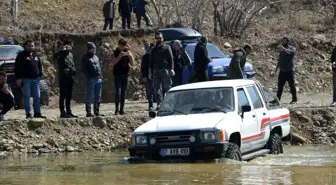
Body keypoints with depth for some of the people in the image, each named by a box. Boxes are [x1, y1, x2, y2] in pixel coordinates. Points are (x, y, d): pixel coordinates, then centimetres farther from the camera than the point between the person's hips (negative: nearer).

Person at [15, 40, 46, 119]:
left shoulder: (36, 55, 16)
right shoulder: (21, 55, -1)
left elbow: (40, 66, 23)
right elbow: (17, 67, -6)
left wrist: (39, 75, 11)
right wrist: (18, 78, -13)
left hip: (36, 79, 5)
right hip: (26, 79, -5)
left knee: (37, 97, 4)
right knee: (27, 97, -4)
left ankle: (37, 113, 9)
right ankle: (28, 114, -1)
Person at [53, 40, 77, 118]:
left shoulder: (70, 54, 17)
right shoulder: (61, 54, -6)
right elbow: (55, 57, -29)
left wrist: (74, 73, 16)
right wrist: (63, 50, -32)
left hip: (70, 77, 8)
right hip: (63, 77, -8)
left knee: (69, 96, 11)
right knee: (63, 95, -6)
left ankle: (69, 112, 17)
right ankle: (62, 112, -6)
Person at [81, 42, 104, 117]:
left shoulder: (96, 57, 19)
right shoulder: (85, 57, -1)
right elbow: (83, 69, -7)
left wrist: (101, 76, 12)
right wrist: (88, 77, -15)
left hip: (98, 79, 7)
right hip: (91, 80, -7)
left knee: (98, 96, 9)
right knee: (89, 97, -3)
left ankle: (96, 112, 15)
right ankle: (88, 112, -1)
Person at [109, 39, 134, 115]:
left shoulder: (128, 52, 8)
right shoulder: (115, 53, 0)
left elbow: (132, 63, 6)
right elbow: (112, 63, -13)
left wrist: (130, 56, -11)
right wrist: (120, 56, -21)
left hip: (125, 74, 3)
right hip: (117, 74, -3)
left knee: (123, 92, 5)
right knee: (118, 92, -12)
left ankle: (121, 110, 9)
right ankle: (116, 109, -10)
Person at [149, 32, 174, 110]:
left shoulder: (167, 47, 6)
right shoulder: (154, 49, 17)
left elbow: (171, 59, 0)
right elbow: (151, 61, 21)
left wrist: (172, 69, -11)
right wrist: (150, 72, 13)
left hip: (165, 70, -4)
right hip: (156, 71, 4)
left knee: (167, 87, -3)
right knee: (157, 88, -3)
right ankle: (159, 103, -4)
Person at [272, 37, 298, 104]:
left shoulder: (292, 48, -3)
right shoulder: (281, 50, 17)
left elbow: (292, 52, -28)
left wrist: (284, 49, -40)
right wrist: (277, 67, 18)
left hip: (289, 71, -6)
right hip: (282, 71, 6)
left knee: (292, 85, -4)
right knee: (280, 85, 6)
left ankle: (294, 99, 1)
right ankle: (277, 99, 11)